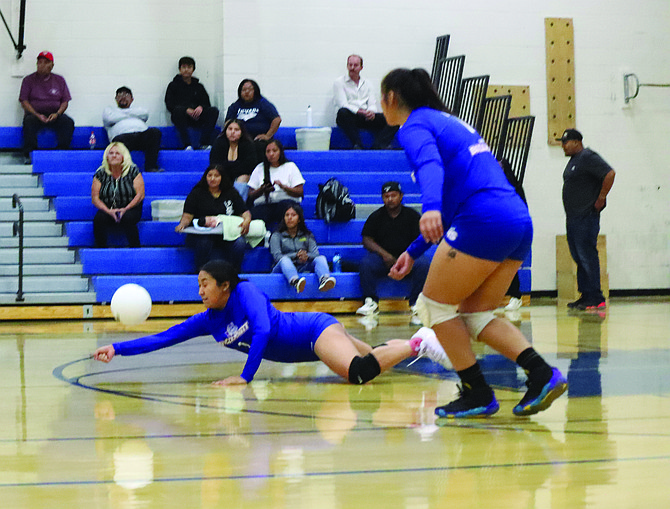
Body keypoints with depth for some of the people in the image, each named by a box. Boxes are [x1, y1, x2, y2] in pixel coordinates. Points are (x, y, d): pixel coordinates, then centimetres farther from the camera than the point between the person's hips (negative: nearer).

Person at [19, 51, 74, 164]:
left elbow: (65, 101, 11)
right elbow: (24, 102, 1)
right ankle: (29, 155, -32)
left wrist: (57, 114, -11)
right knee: (29, 122, -36)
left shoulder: (59, 80, 15)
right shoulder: (29, 80, 9)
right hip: (34, 113, -1)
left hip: (55, 115, 1)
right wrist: (37, 115, -14)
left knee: (68, 122, -30)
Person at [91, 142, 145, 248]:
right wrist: (109, 211, -16)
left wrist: (125, 209, -19)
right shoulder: (101, 174, 7)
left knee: (127, 218, -36)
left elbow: (140, 195, -4)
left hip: (129, 209, -1)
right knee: (98, 219, -32)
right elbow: (95, 198, 2)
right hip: (107, 210, 1)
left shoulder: (133, 171, 3)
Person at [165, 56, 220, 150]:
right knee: (179, 110, -38)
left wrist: (201, 107, -11)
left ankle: (204, 143, -29)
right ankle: (186, 145, -39)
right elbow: (169, 105, 2)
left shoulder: (198, 86, 26)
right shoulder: (174, 85, 16)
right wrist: (186, 110, -15)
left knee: (214, 110, -25)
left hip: (197, 117, 3)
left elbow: (206, 103, 15)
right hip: (182, 117, -3)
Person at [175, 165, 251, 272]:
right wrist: (182, 224, -19)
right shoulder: (197, 193, 11)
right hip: (201, 234, -2)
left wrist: (247, 221, -13)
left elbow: (245, 212, 12)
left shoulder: (231, 193, 15)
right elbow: (187, 216, 5)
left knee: (240, 243, -30)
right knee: (204, 242, -38)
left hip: (226, 235, 2)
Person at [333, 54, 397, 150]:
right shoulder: (339, 83, 7)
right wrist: (360, 112, -19)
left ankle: (378, 145, -38)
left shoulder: (366, 84, 21)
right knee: (343, 112, -41)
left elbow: (373, 104, 12)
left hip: (367, 117, 4)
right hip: (351, 118, -4)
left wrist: (371, 112, -14)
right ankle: (358, 144, -39)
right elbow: (343, 105, -6)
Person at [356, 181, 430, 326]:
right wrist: (384, 254, -16)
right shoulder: (376, 217, 11)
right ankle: (371, 302, -25)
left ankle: (416, 306, -31)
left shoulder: (412, 215, 9)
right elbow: (367, 240, 2)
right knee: (366, 263, -31)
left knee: (423, 264, -33)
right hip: (383, 259, 1)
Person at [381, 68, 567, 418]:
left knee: (435, 304, 6)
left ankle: (478, 394, 5)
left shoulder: (414, 126, 1)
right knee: (473, 313, 15)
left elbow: (430, 165, -24)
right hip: (519, 220, 9)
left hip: (485, 221, -9)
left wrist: (431, 209, -43)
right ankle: (541, 374, -2)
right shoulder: (446, 122, 29)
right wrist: (414, 252, 36)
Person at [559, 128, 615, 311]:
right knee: (579, 257, 10)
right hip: (573, 217, 10)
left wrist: (600, 199, -16)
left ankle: (596, 299, -10)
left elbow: (610, 174, -21)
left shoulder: (588, 157, -12)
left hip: (586, 216, -10)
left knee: (587, 256, -11)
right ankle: (586, 296, 14)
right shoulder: (573, 160, 19)